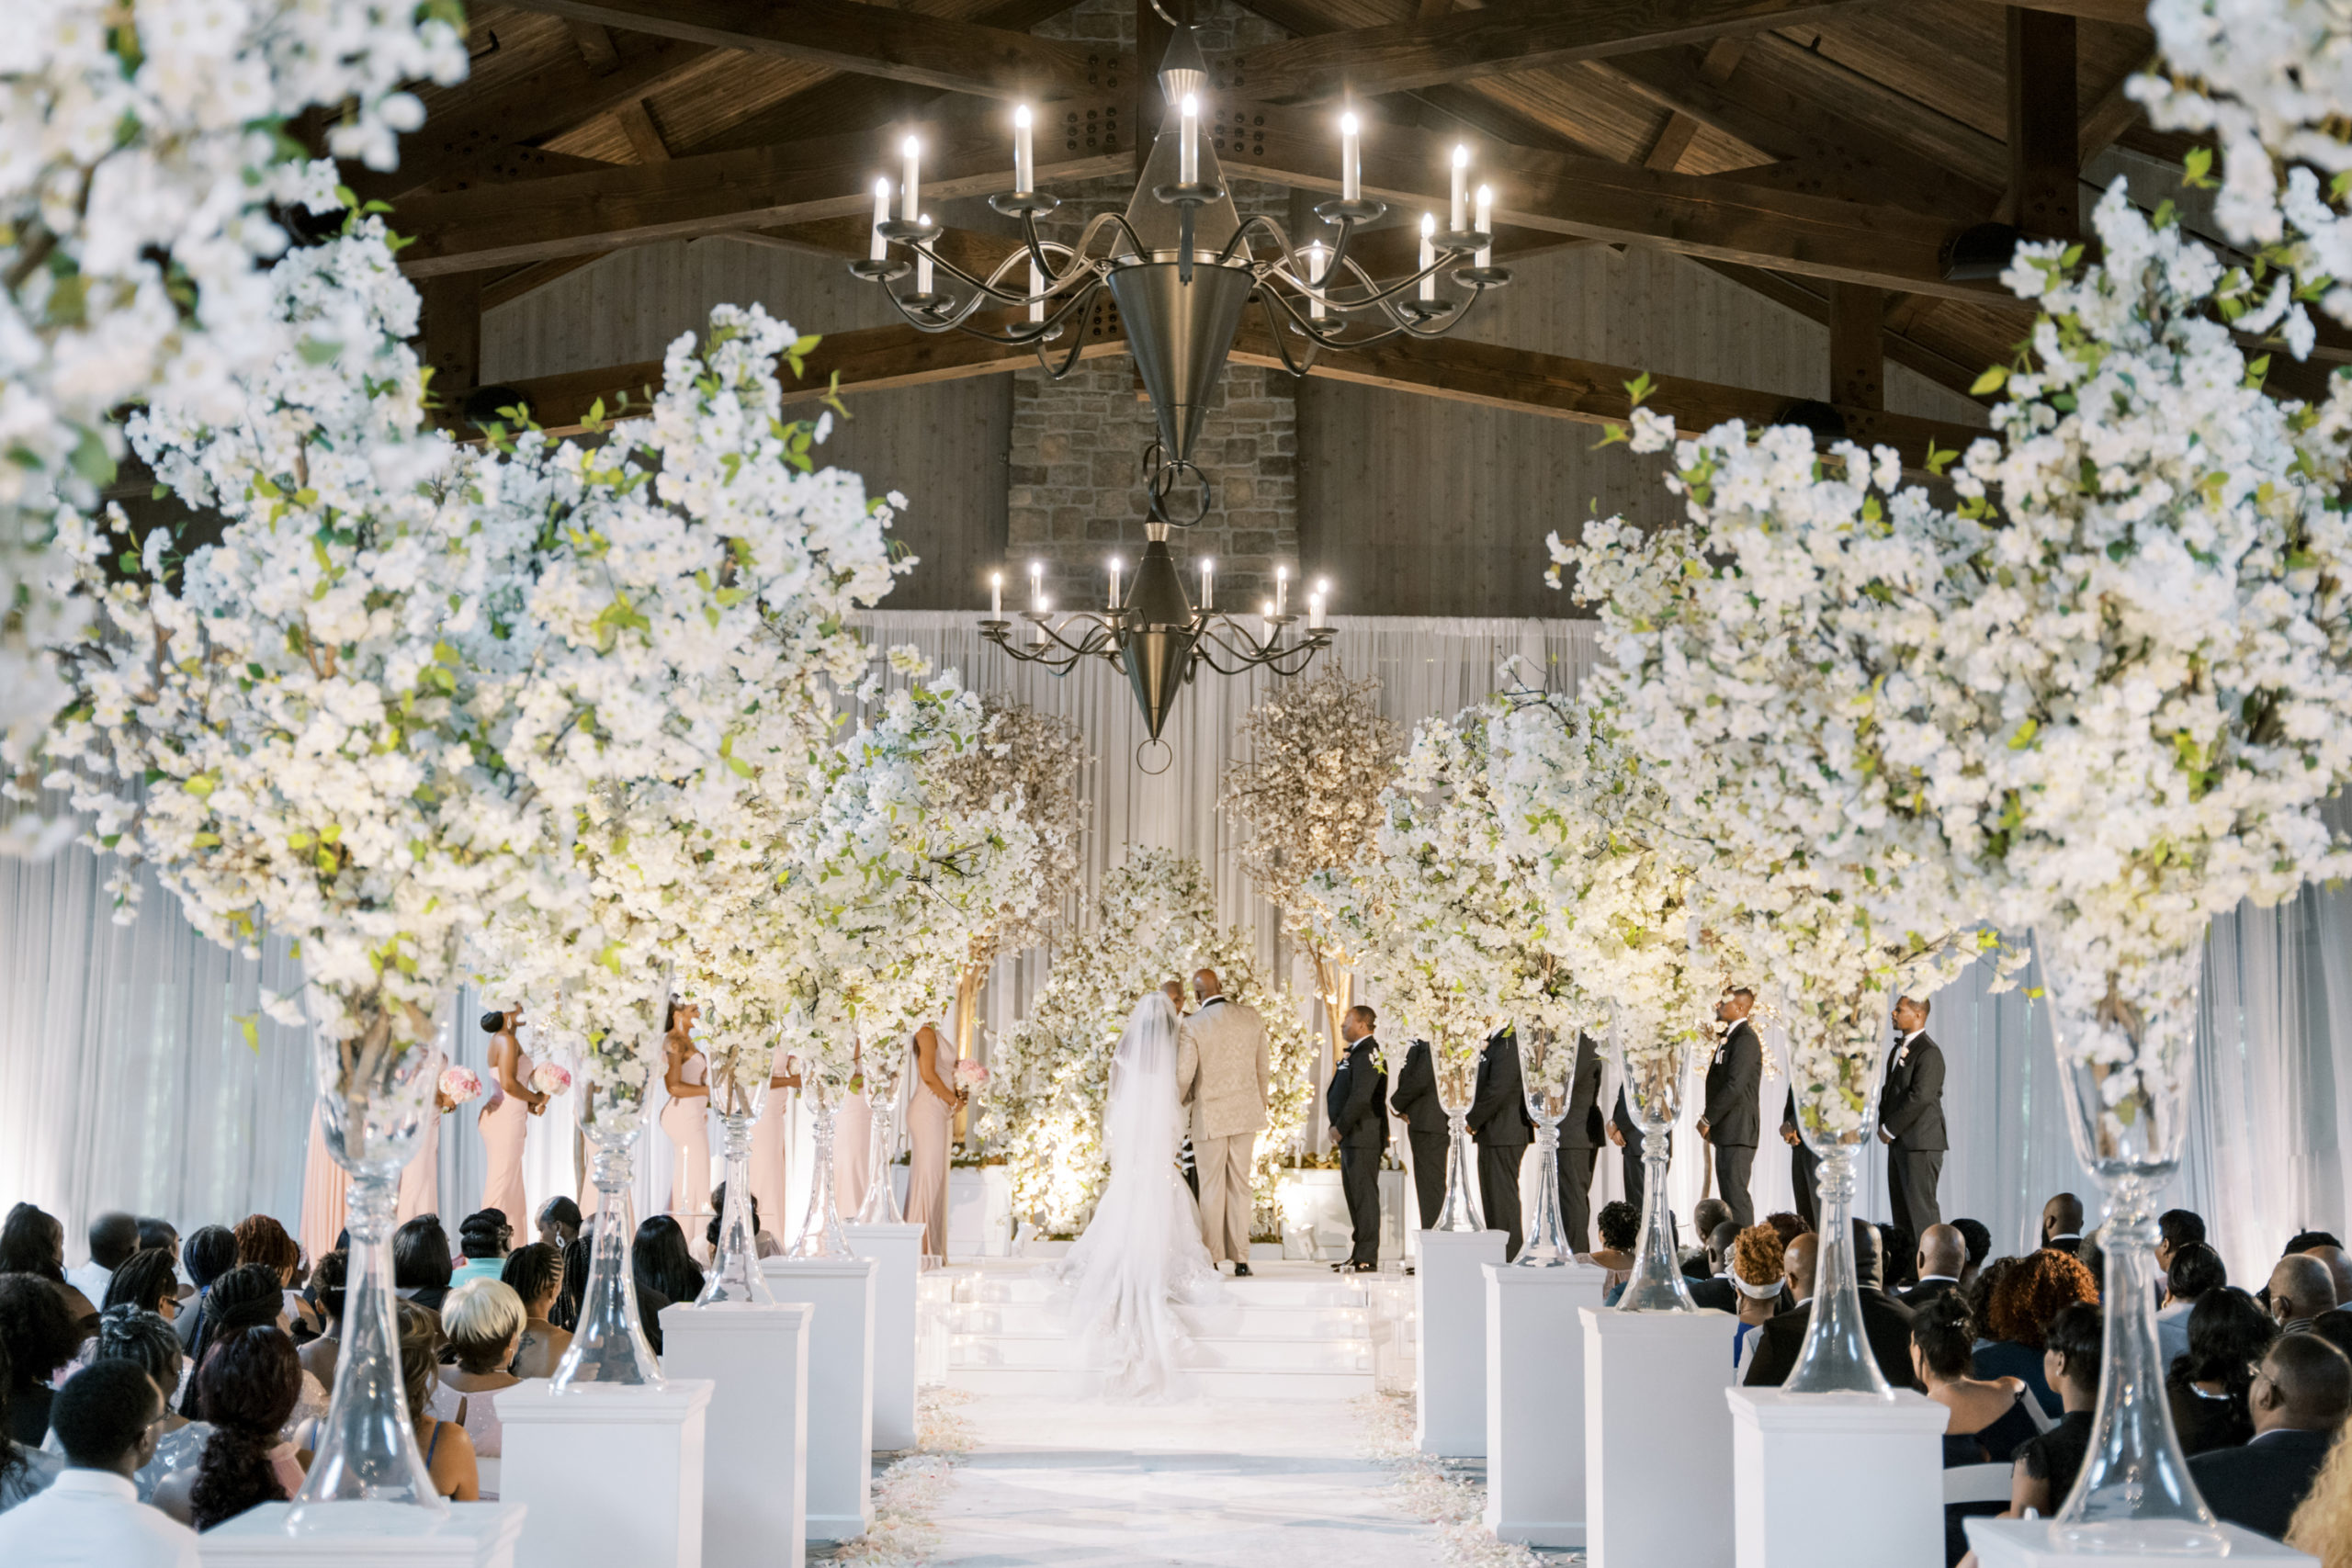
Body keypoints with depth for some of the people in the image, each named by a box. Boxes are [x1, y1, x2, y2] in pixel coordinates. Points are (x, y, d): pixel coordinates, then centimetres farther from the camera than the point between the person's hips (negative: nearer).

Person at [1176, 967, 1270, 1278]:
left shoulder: (1192, 1026, -14)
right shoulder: (1252, 1019, 0)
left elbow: (1183, 1076, -14)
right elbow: (1262, 1071, 8)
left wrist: (1176, 1105, 7)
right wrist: (1259, 1106, 21)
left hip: (1210, 1115, -4)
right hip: (1246, 1113, 4)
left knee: (1211, 1188, 5)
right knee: (1240, 1185, 10)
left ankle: (1211, 1261, 8)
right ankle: (1240, 1259, 10)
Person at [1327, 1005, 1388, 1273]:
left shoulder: (1367, 1055, -15)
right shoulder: (1356, 1053, 18)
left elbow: (1361, 1097, -23)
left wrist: (1340, 1128, -16)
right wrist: (1339, 1128, 13)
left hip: (1364, 1138, -11)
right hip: (1351, 1139, 11)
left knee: (1365, 1195, -8)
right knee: (1355, 1195, 14)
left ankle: (1367, 1258, -7)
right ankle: (1360, 1254, 19)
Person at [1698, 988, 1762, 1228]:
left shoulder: (1745, 1039, -14)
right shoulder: (1731, 1036, 18)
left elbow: (1735, 1086, -21)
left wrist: (1707, 1119, -15)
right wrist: (1711, 1121, 14)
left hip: (1737, 1132, -10)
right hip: (1726, 1132, 10)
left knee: (1736, 1195, -11)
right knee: (1730, 1195, 11)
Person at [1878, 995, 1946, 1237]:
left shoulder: (1929, 1052, -14)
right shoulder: (1900, 1048, 17)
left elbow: (1921, 1097, -21)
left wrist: (1890, 1128, -15)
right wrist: (1883, 1124, 7)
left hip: (1920, 1143, -10)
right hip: (1899, 1142, 10)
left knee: (1921, 1206, -10)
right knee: (1900, 1206, 10)